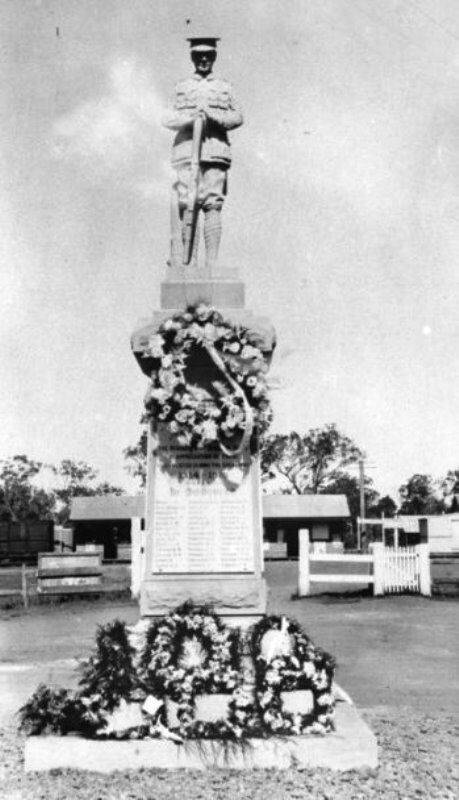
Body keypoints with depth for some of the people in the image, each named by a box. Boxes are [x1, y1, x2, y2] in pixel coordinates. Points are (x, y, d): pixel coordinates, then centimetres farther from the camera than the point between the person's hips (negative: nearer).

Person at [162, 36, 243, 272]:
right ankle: (180, 259, -1)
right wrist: (190, 118, -11)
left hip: (216, 150, 0)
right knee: (185, 205, -7)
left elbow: (237, 117, 10)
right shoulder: (182, 87, 18)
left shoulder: (224, 87, 19)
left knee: (212, 206, -8)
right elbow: (168, 119, 8)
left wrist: (213, 115, -7)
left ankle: (211, 263, -10)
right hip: (186, 150, 0)